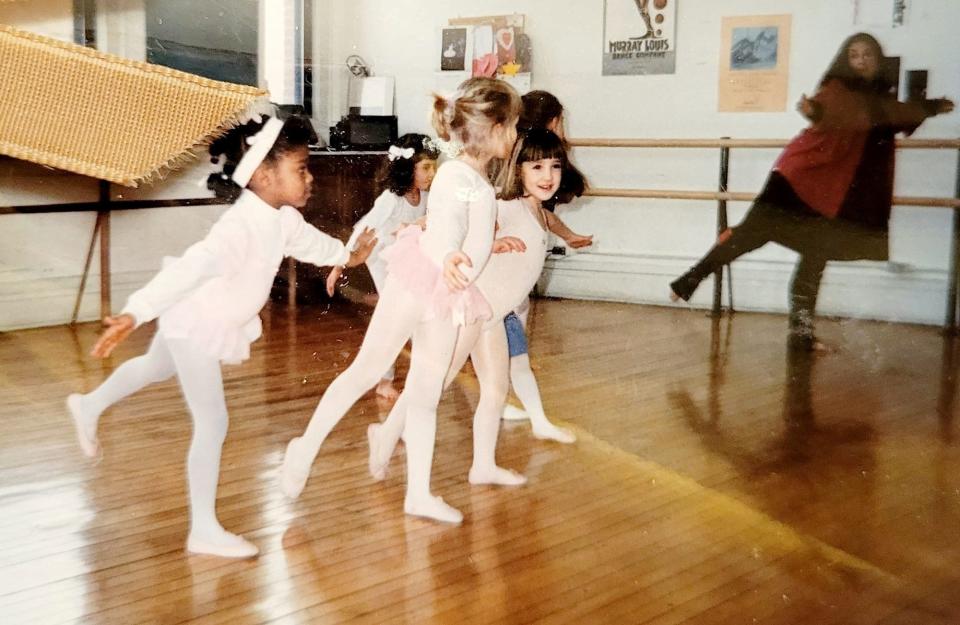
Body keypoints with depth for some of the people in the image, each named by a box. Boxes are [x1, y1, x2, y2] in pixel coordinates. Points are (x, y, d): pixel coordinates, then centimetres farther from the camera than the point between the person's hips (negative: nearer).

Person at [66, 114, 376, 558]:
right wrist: (134, 314, -61)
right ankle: (203, 530, 6)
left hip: (214, 322, 10)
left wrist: (347, 255, 32)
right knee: (212, 424, -6)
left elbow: (309, 242, 14)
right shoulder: (241, 227, -39)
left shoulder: (284, 219, -10)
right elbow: (191, 268, -51)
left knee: (157, 368, 34)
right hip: (193, 324, -10)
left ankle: (89, 407, 61)